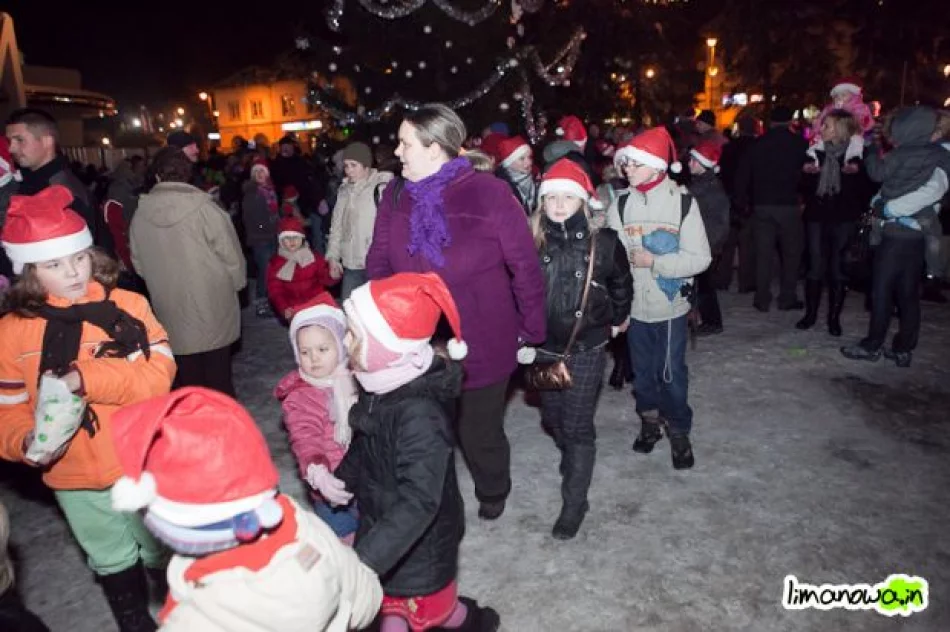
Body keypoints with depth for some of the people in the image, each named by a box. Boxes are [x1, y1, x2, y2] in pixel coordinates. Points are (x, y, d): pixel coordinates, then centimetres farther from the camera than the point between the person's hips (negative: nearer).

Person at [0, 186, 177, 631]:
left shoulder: (126, 305, -11)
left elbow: (159, 374, -21)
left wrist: (85, 377, -31)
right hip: (74, 477, 2)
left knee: (164, 551, 20)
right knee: (112, 562, 23)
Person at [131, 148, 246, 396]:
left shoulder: (140, 214, -3)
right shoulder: (204, 208, -17)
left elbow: (139, 263, 6)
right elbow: (231, 254, -11)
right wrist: (237, 283, 8)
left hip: (172, 314, 3)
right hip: (212, 310, -3)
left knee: (187, 378, 14)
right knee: (217, 376, 10)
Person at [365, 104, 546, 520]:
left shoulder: (489, 193, -15)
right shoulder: (395, 197, -1)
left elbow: (525, 266, -10)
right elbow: (378, 265, 5)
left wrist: (533, 331, -5)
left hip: (482, 343, -3)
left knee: (479, 429, 17)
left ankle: (492, 492, 50)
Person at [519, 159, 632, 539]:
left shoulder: (603, 242, -9)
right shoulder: (531, 243, -5)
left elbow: (621, 284, 7)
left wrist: (616, 321, 14)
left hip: (587, 349, -3)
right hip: (544, 349, 3)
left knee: (578, 426, 2)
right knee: (552, 419, 18)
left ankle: (574, 502, 18)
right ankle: (571, 458, 51)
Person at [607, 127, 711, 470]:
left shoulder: (683, 202, -9)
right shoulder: (620, 205, -2)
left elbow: (700, 258, -12)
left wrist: (654, 261, -18)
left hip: (670, 304, -2)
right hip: (633, 305, 3)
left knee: (671, 373, 8)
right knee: (643, 370, 16)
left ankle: (678, 430, 29)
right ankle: (650, 420, 38)